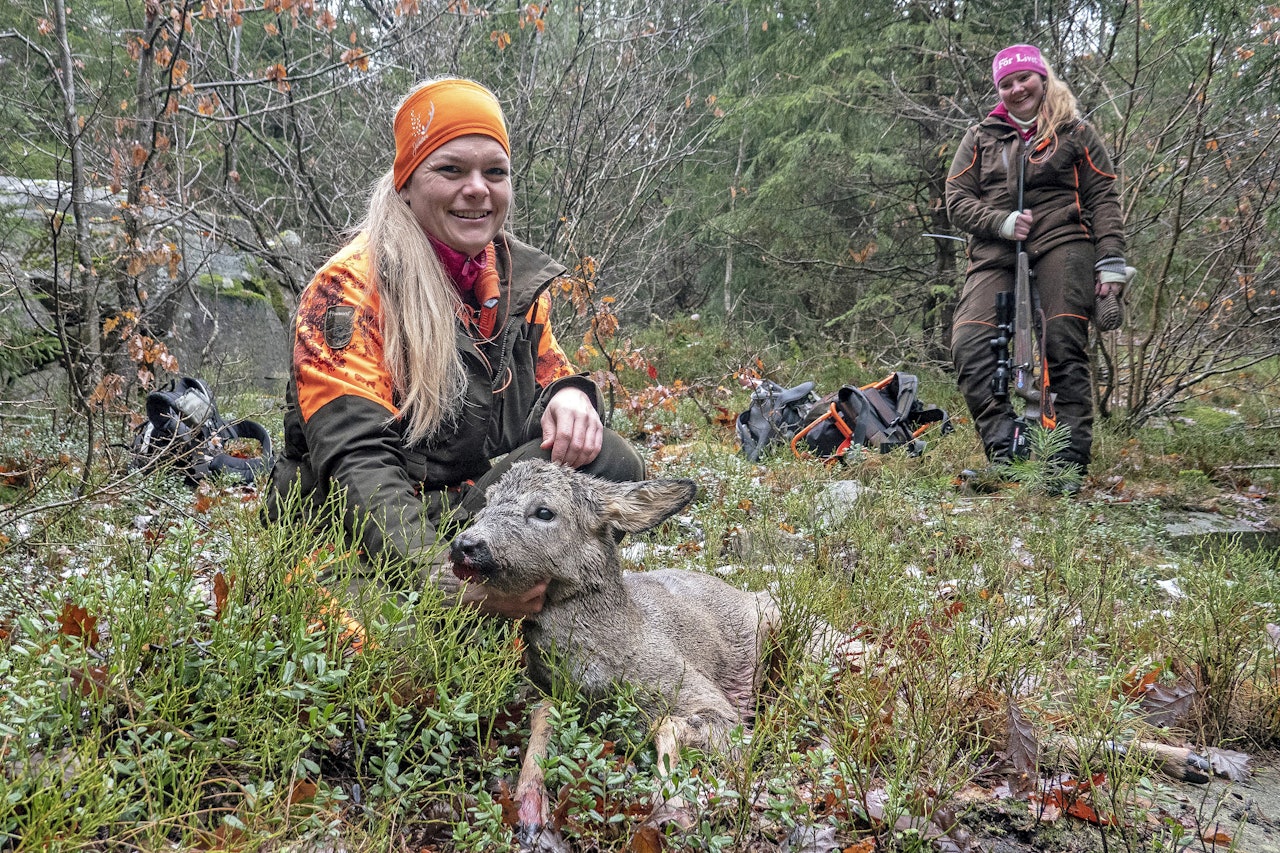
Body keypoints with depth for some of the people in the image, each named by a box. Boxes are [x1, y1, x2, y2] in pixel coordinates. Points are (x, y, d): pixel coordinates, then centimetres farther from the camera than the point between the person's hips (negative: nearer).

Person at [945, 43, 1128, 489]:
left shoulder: (1075, 132, 14)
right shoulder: (980, 137, 19)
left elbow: (1104, 198, 9)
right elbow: (957, 200, 11)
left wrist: (1110, 264, -4)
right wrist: (1002, 222, -9)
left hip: (1061, 245, -2)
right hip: (994, 254, 2)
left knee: (1064, 349, -13)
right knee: (969, 345, -18)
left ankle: (1070, 463, -8)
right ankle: (1004, 451, -17)